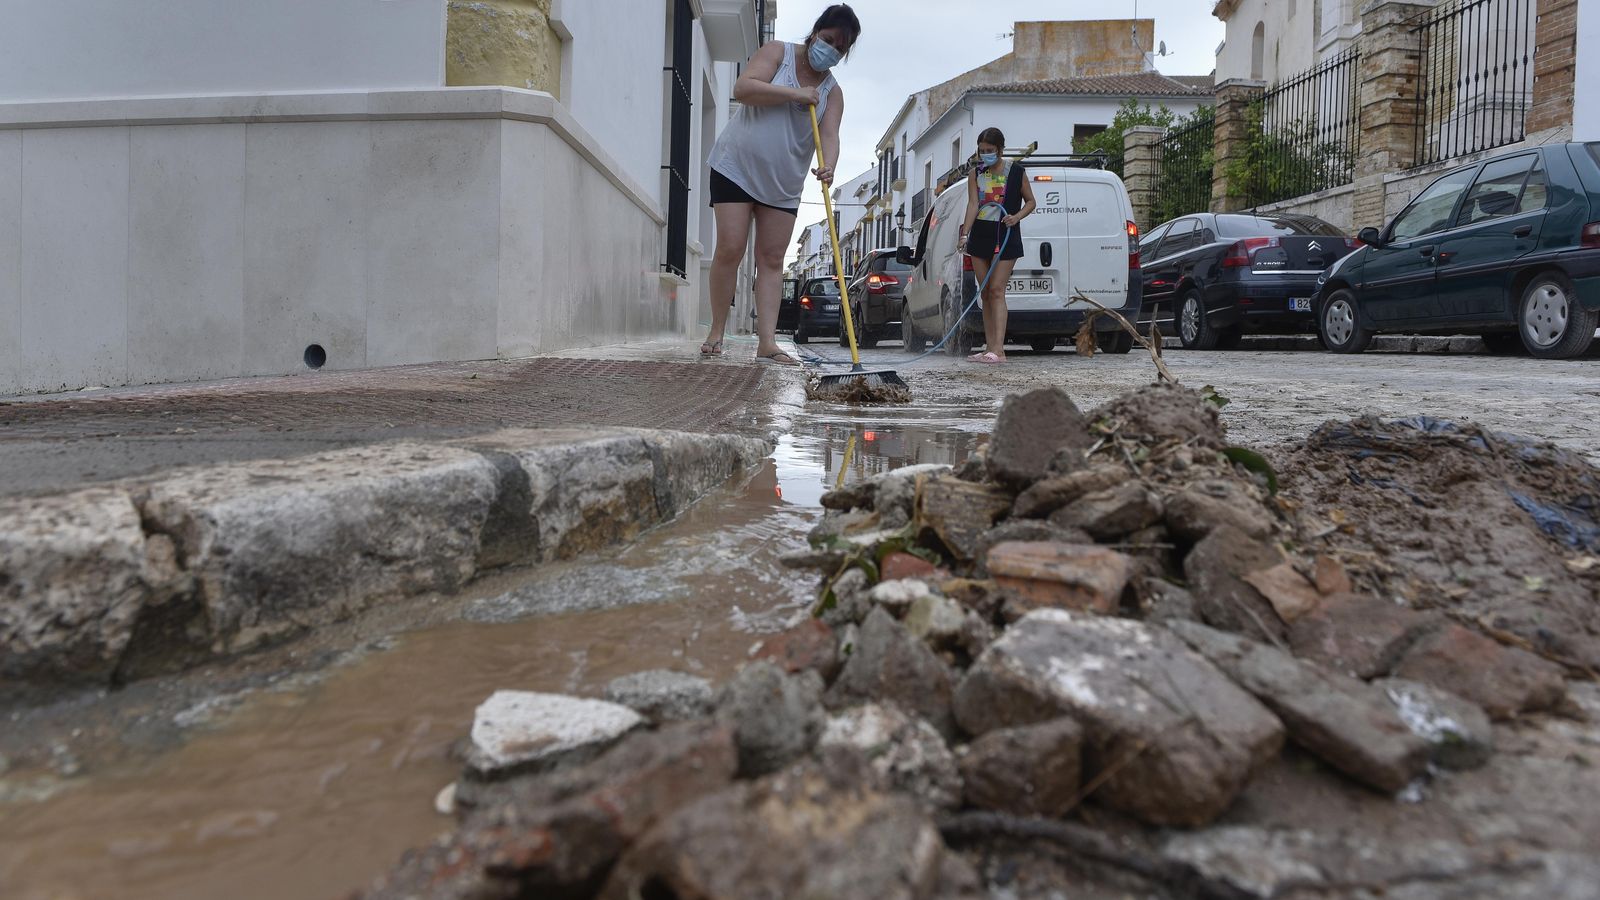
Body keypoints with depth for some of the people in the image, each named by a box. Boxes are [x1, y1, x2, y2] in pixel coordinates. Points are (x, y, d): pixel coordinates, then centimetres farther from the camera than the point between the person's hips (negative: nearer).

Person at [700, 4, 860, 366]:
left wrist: (828, 167, -32)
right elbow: (742, 89, -16)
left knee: (772, 260, 0)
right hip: (736, 168, -4)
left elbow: (829, 136, -10)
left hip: (784, 183, 4)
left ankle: (767, 343, -3)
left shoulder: (832, 92, 6)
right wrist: (794, 94, -19)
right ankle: (716, 332, 1)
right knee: (730, 250, -10)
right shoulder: (778, 52, -2)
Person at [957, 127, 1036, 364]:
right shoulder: (975, 174, 6)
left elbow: (1030, 201, 6)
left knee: (996, 290, -14)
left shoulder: (1016, 171, -1)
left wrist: (1017, 216, -14)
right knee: (986, 293, 5)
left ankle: (998, 349, -19)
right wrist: (965, 234, -18)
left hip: (1006, 236, -4)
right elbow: (973, 204, -4)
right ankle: (990, 348, 10)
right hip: (980, 235, 4)